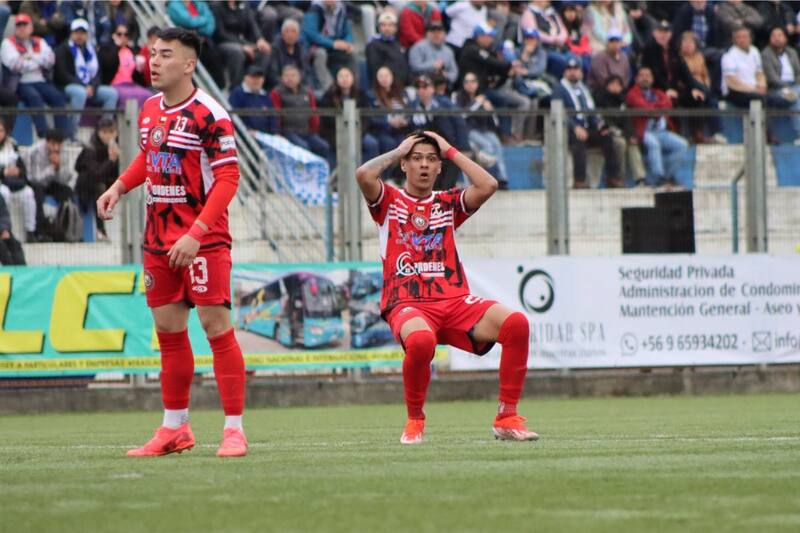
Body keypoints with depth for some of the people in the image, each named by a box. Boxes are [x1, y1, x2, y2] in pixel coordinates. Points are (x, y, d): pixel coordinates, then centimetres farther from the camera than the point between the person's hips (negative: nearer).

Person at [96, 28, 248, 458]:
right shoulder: (150, 109, 8)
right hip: (158, 240, 7)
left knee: (216, 326, -8)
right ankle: (175, 429, 20)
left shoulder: (209, 115, -15)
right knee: (168, 332, 11)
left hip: (203, 241, -7)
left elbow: (228, 178, -17)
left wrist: (196, 234, -24)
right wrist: (119, 187, 8)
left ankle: (234, 429, -3)